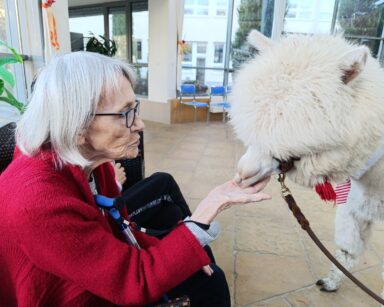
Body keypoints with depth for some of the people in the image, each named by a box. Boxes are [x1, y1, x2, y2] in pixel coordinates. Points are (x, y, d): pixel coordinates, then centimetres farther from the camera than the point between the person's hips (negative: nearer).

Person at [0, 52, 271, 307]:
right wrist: (212, 207, -35)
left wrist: (174, 253, -11)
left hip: (102, 277, 7)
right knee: (205, 280, -5)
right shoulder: (39, 200, -35)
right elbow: (137, 281, -31)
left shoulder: (91, 161, -10)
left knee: (208, 278, 6)